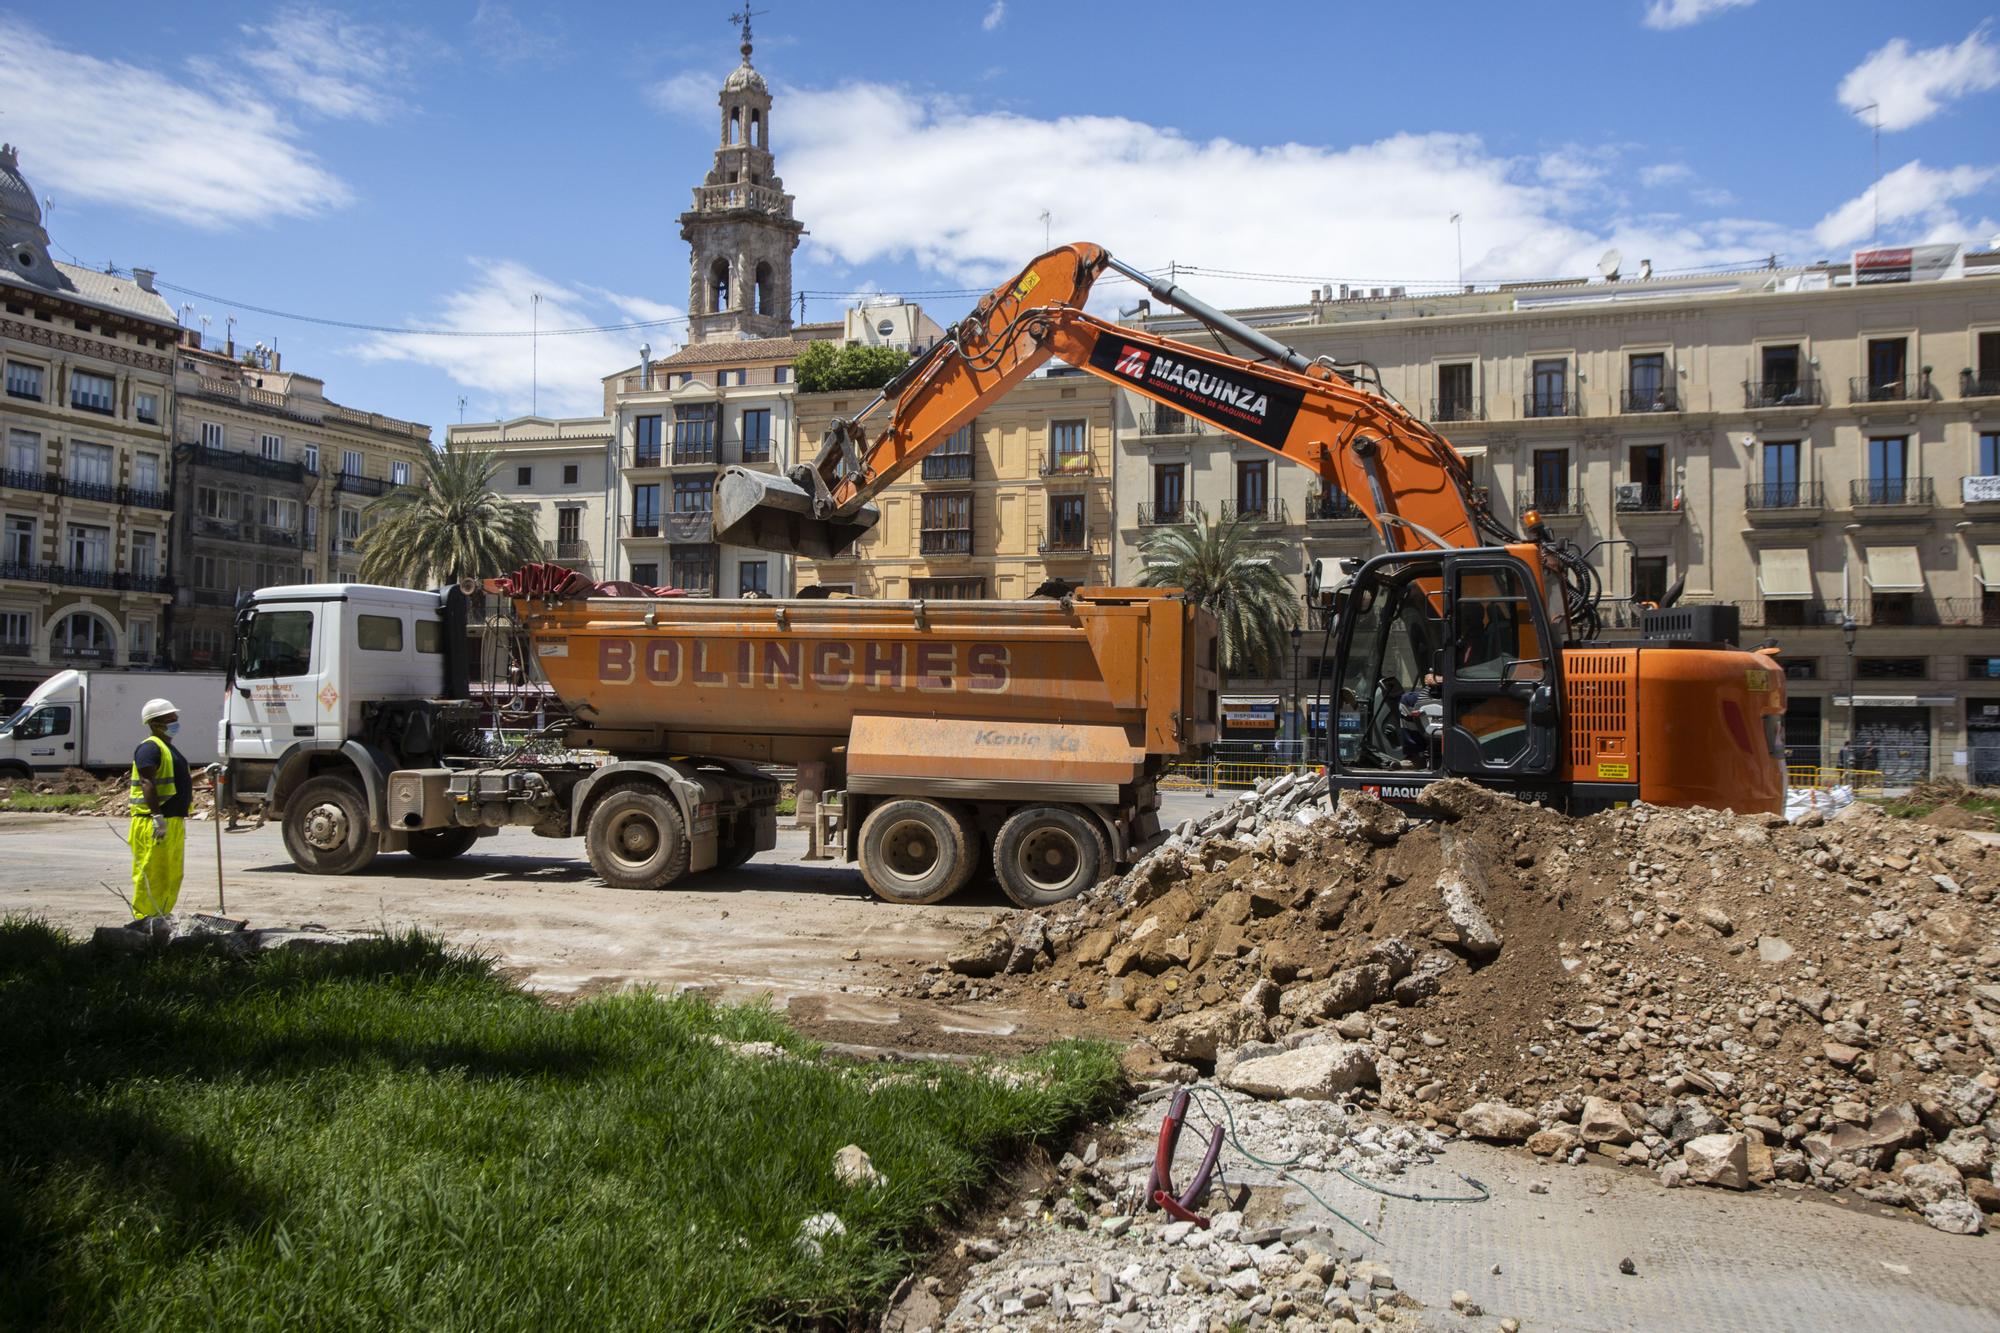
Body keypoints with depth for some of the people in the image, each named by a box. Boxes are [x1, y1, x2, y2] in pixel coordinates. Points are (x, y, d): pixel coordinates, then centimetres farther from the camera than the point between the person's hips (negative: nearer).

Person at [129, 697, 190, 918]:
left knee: (172, 876, 14)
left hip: (174, 821, 10)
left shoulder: (169, 748, 21)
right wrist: (157, 816, -27)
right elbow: (147, 783, -21)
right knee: (151, 875, -7)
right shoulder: (150, 747, -11)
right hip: (155, 823, -10)